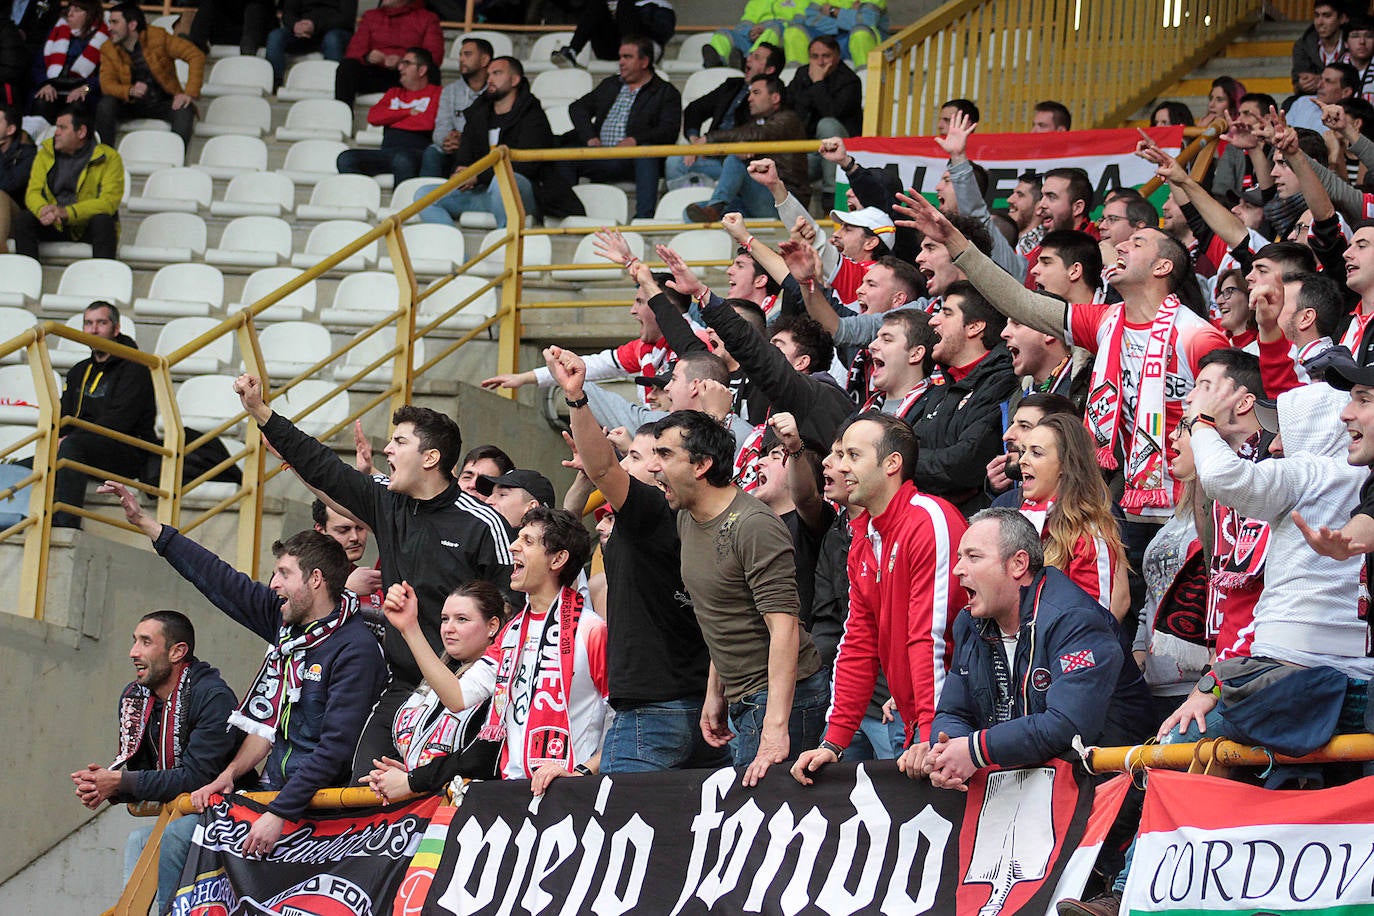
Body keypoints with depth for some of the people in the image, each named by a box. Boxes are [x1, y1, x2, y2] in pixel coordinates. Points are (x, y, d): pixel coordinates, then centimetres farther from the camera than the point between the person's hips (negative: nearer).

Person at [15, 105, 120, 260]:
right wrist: (43, 210, -26)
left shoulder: (108, 157, -6)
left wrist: (67, 212, -30)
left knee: (103, 221, -35)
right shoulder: (45, 153, 7)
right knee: (23, 221, -23)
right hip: (54, 225, 3)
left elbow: (109, 201, -16)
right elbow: (33, 192, 1)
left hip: (88, 226, -3)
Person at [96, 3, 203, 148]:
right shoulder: (108, 49, -2)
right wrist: (130, 91, -34)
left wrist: (190, 94, -24)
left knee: (184, 110, -33)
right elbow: (107, 84, -11)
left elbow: (196, 56, -13)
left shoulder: (158, 37, -10)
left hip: (162, 103, -2)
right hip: (131, 106, 2)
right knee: (105, 105, -27)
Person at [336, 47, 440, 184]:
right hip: (387, 150, 6)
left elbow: (428, 123, -8)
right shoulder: (394, 93, 30)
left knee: (402, 159, -42)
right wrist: (409, 112, 5)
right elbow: (373, 117, 13)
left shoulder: (435, 93, 10)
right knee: (346, 159, -20)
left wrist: (393, 117, 7)